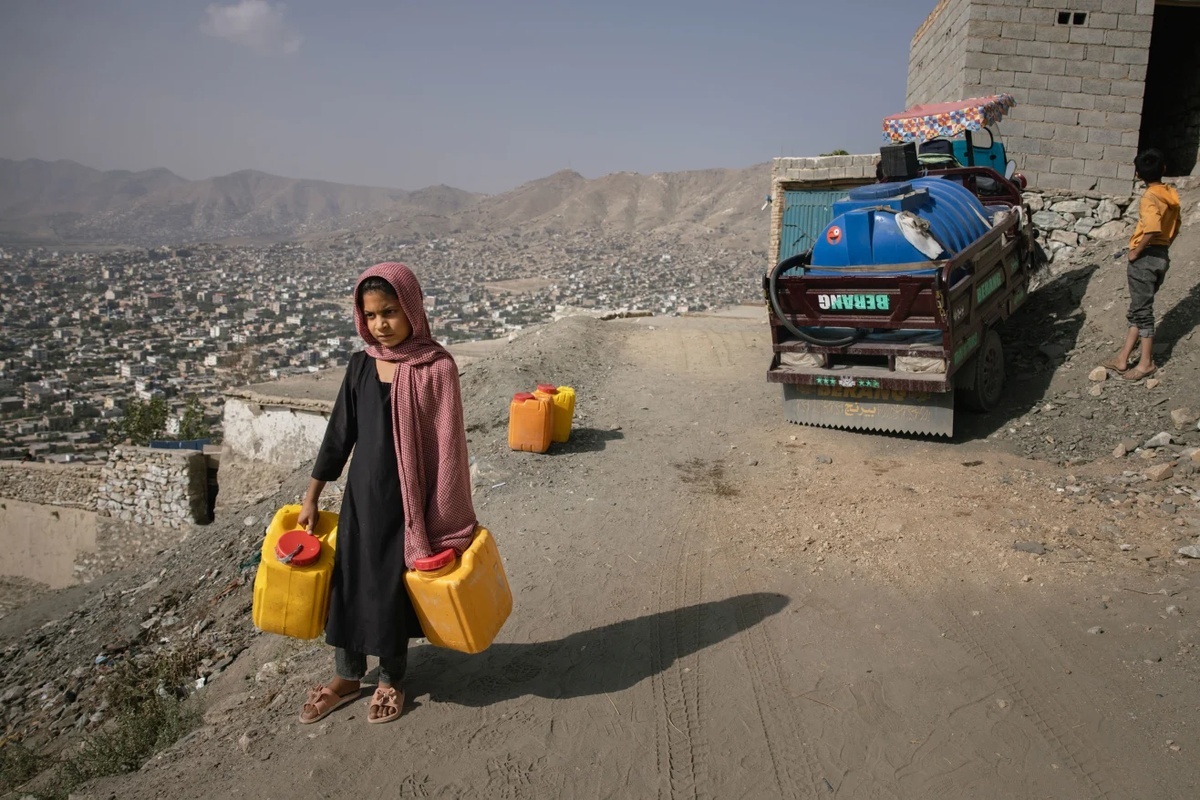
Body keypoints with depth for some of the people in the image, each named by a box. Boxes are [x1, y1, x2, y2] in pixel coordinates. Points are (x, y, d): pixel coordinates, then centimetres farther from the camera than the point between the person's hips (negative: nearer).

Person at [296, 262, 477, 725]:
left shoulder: (436, 367, -14)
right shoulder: (362, 364, 0)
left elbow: (447, 446, -13)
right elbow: (340, 432, 7)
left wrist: (445, 521, -12)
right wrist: (312, 495, 10)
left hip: (408, 498, -4)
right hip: (361, 494, 5)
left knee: (394, 587, 9)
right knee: (349, 582, 13)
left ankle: (391, 679, 33)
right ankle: (347, 677, 35)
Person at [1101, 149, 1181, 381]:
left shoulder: (1150, 197, -18)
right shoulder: (1172, 195, 8)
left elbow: (1152, 229, -32)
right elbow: (1174, 229, 16)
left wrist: (1135, 252, -20)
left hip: (1146, 257, -8)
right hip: (1162, 256, 8)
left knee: (1142, 311, 1)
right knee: (1139, 310, 12)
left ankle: (1146, 363, 8)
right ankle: (1122, 358, 17)